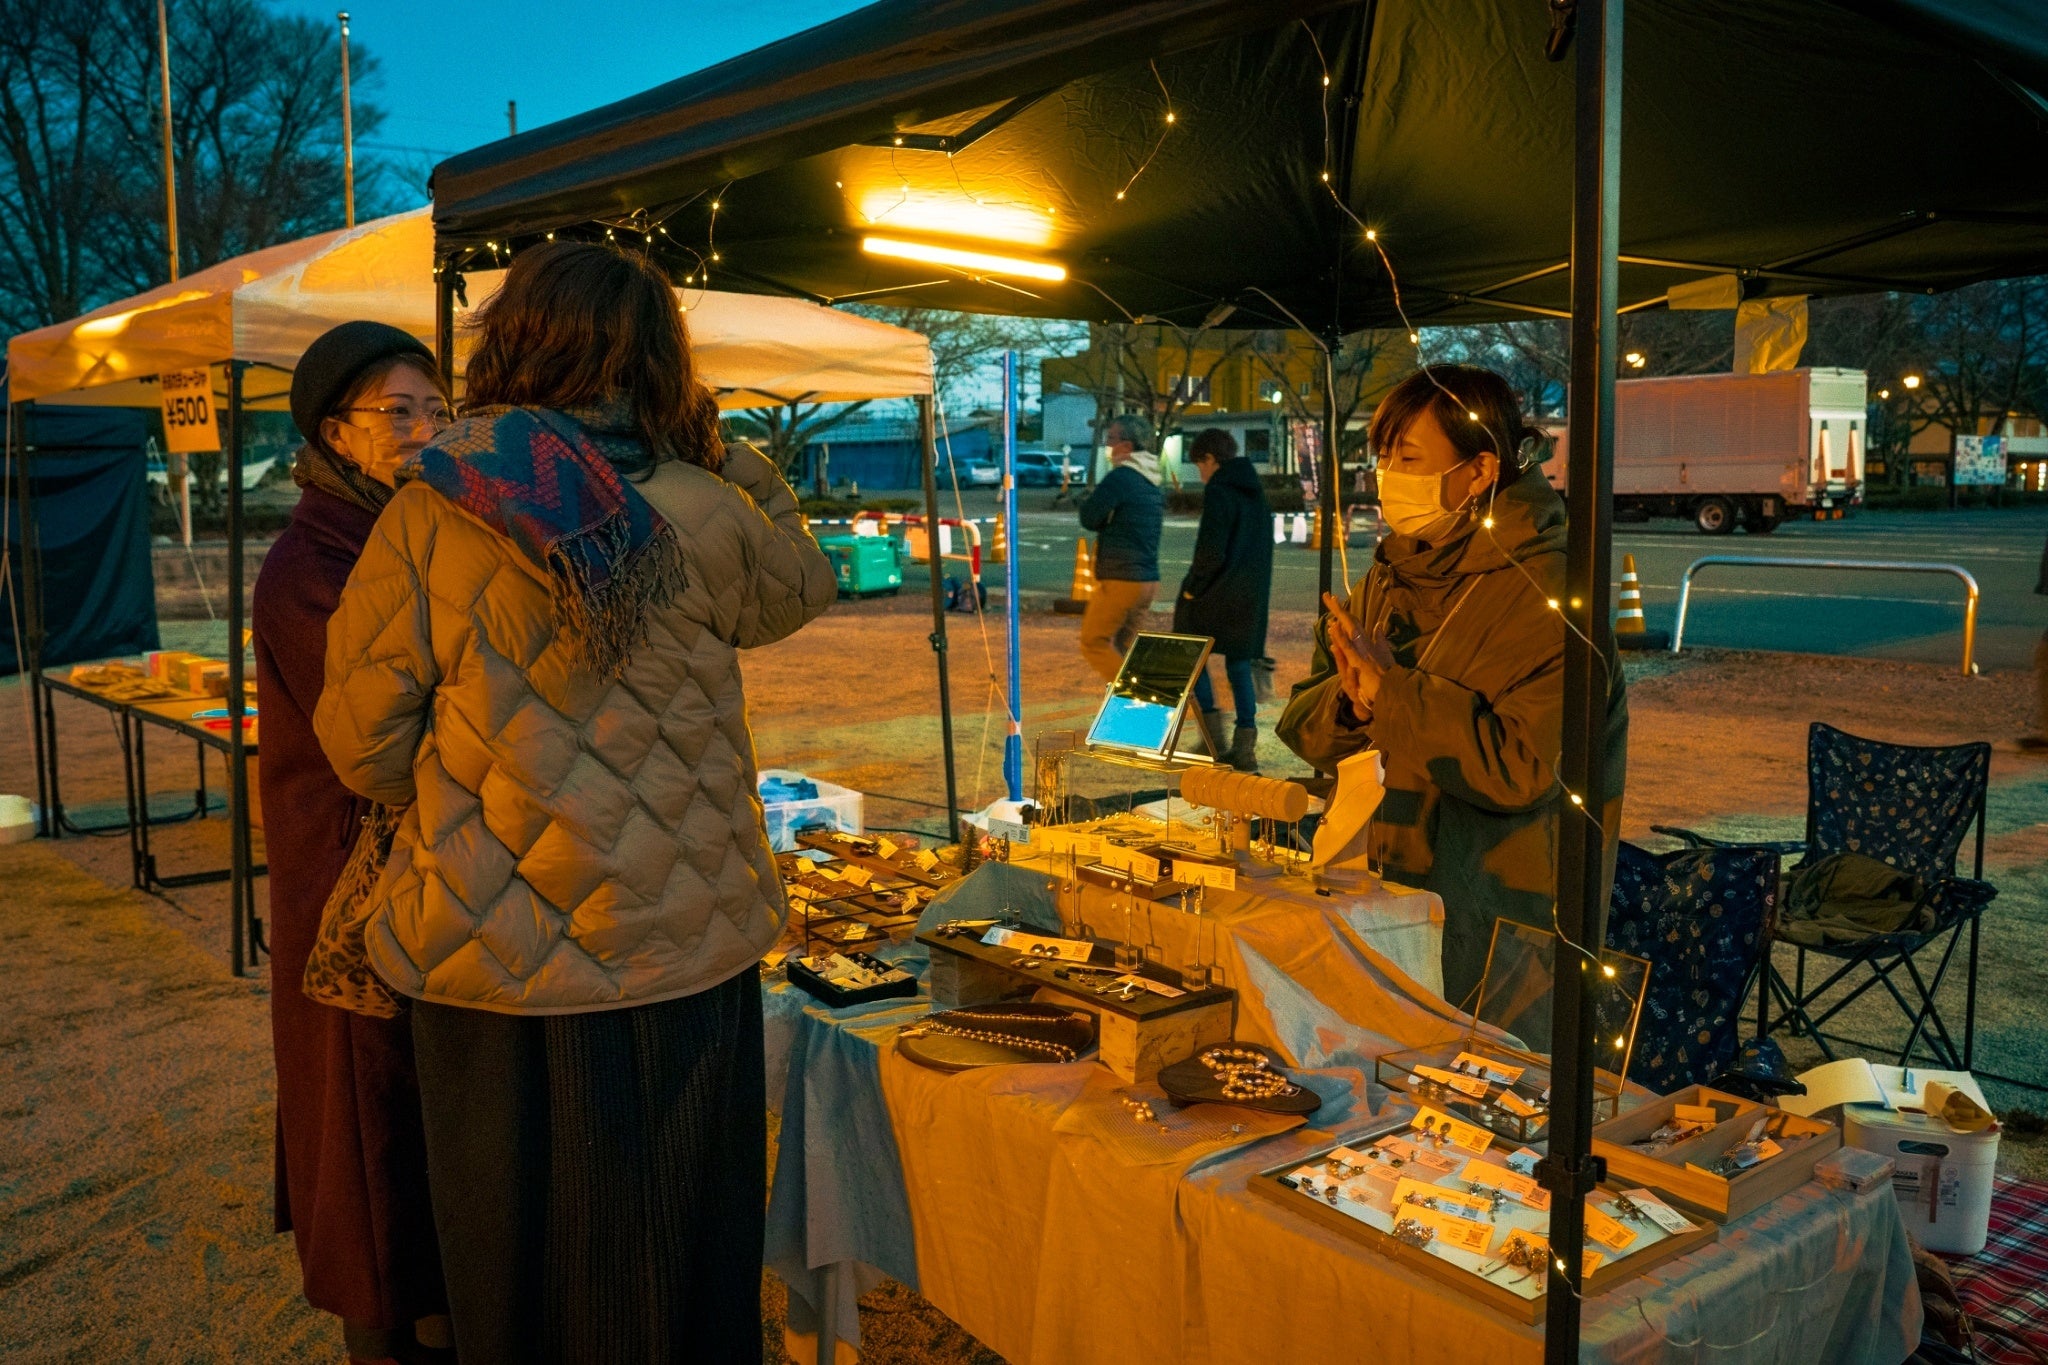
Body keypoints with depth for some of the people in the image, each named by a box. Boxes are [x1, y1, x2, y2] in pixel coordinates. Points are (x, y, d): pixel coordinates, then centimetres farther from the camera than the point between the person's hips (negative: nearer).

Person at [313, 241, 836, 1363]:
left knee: (509, 1258, 20)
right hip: (670, 957, -1)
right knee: (659, 1262, 17)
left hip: (480, 964, 1)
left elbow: (362, 741, -4)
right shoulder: (704, 516, -10)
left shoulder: (424, 519, -8)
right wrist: (726, 453, 13)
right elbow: (804, 584, 11)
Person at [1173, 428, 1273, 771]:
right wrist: (1255, 587, 16)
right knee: (1239, 664, 10)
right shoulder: (1257, 494, 12)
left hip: (1215, 596, -7)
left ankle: (1213, 733, 0)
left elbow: (1211, 552, -20)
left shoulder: (1218, 492, -13)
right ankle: (1245, 748, 6)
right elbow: (1265, 547, 15)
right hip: (1251, 597, 7)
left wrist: (1192, 588, -8)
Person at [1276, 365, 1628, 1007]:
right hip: (1383, 892, 6)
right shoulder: (1388, 579, 8)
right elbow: (1303, 728, 9)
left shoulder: (1545, 595, -13)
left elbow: (1522, 767, -23)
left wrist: (1392, 690, -21)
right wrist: (1348, 703, -14)